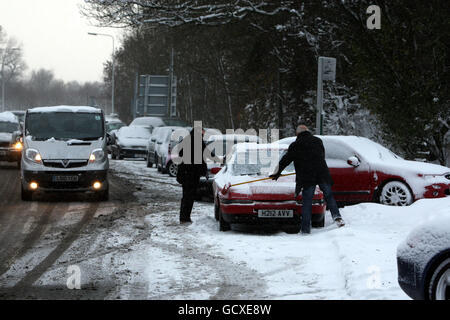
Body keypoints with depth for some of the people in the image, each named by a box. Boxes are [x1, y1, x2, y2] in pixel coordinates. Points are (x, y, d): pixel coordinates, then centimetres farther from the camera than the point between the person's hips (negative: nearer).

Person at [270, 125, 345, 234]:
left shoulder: (295, 145, 8)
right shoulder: (318, 141, 18)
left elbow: (285, 160, 13)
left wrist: (277, 173, 26)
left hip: (306, 178, -2)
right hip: (323, 174, 2)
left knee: (307, 202, 2)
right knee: (329, 196, 12)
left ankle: (305, 229, 1)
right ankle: (337, 216, -10)